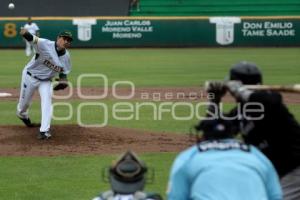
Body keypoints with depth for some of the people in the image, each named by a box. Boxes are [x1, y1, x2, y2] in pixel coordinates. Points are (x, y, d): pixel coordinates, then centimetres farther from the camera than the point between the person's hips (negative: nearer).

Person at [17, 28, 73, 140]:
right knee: (24, 102, 12)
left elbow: (64, 71, 7)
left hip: (46, 81, 3)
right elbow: (34, 40, -45)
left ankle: (44, 131, -15)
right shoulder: (45, 45, -26)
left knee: (47, 101, -17)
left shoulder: (66, 56, -7)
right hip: (30, 77, -3)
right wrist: (26, 34, -68)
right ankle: (22, 115, 49)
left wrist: (63, 81, -14)